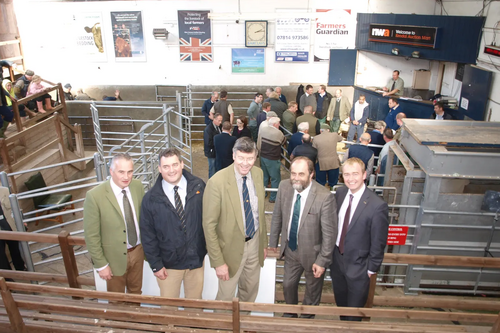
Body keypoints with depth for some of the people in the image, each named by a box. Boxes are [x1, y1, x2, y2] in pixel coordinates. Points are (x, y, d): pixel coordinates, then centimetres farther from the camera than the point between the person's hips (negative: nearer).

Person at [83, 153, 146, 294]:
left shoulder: (138, 186, -10)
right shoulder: (94, 196, -24)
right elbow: (91, 235, -16)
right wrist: (101, 265, -11)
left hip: (138, 250, 4)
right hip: (115, 256, -3)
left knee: (136, 290, 27)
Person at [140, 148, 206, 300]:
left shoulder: (198, 187, -8)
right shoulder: (151, 199, -10)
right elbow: (147, 235, -5)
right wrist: (155, 264, -5)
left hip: (197, 259, 1)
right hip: (168, 264, -1)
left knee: (195, 303, 20)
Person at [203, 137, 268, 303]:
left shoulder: (258, 173, -4)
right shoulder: (217, 182, -24)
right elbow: (209, 225, -18)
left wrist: (264, 242, 12)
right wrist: (218, 262, -17)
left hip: (254, 242, 5)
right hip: (232, 247, -5)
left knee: (251, 291, 24)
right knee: (225, 296, 14)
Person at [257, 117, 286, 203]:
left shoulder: (262, 130, -3)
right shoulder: (278, 133, -21)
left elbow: (258, 144, 3)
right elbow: (284, 141, -3)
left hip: (263, 157, 7)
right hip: (273, 160, -7)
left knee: (264, 176, 22)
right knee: (275, 178, 9)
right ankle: (273, 197, 17)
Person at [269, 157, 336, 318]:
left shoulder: (325, 197, -30)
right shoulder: (284, 186, -15)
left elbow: (329, 233, -21)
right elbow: (277, 216, -1)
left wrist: (322, 261, -16)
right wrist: (273, 241, 8)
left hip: (312, 253, -4)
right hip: (290, 250, 4)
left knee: (312, 290, 23)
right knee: (288, 285, 25)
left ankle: (307, 317, 53)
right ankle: (290, 313, 56)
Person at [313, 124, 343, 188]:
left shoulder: (316, 138, -8)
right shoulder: (334, 135, -6)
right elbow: (340, 139, 18)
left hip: (321, 163, -1)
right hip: (333, 163, 1)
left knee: (320, 181, 17)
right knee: (333, 181, 18)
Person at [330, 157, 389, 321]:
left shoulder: (377, 205, -26)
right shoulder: (340, 193, -7)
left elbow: (378, 243, -17)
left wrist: (372, 269, -10)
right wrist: (330, 251, 8)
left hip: (358, 266, -5)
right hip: (336, 260, 5)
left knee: (354, 310, 18)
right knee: (340, 302, 28)